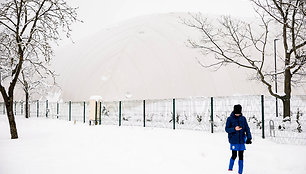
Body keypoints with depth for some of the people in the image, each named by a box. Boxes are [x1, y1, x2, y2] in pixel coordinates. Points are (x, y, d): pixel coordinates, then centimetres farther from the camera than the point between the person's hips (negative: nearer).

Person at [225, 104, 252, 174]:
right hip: (234, 140, -3)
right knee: (234, 156, -1)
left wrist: (249, 138, -2)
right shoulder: (230, 119, -3)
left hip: (242, 140, 3)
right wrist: (234, 129, -21)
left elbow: (247, 128, 8)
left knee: (241, 156, 6)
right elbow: (227, 129, -4)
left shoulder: (243, 118, 5)